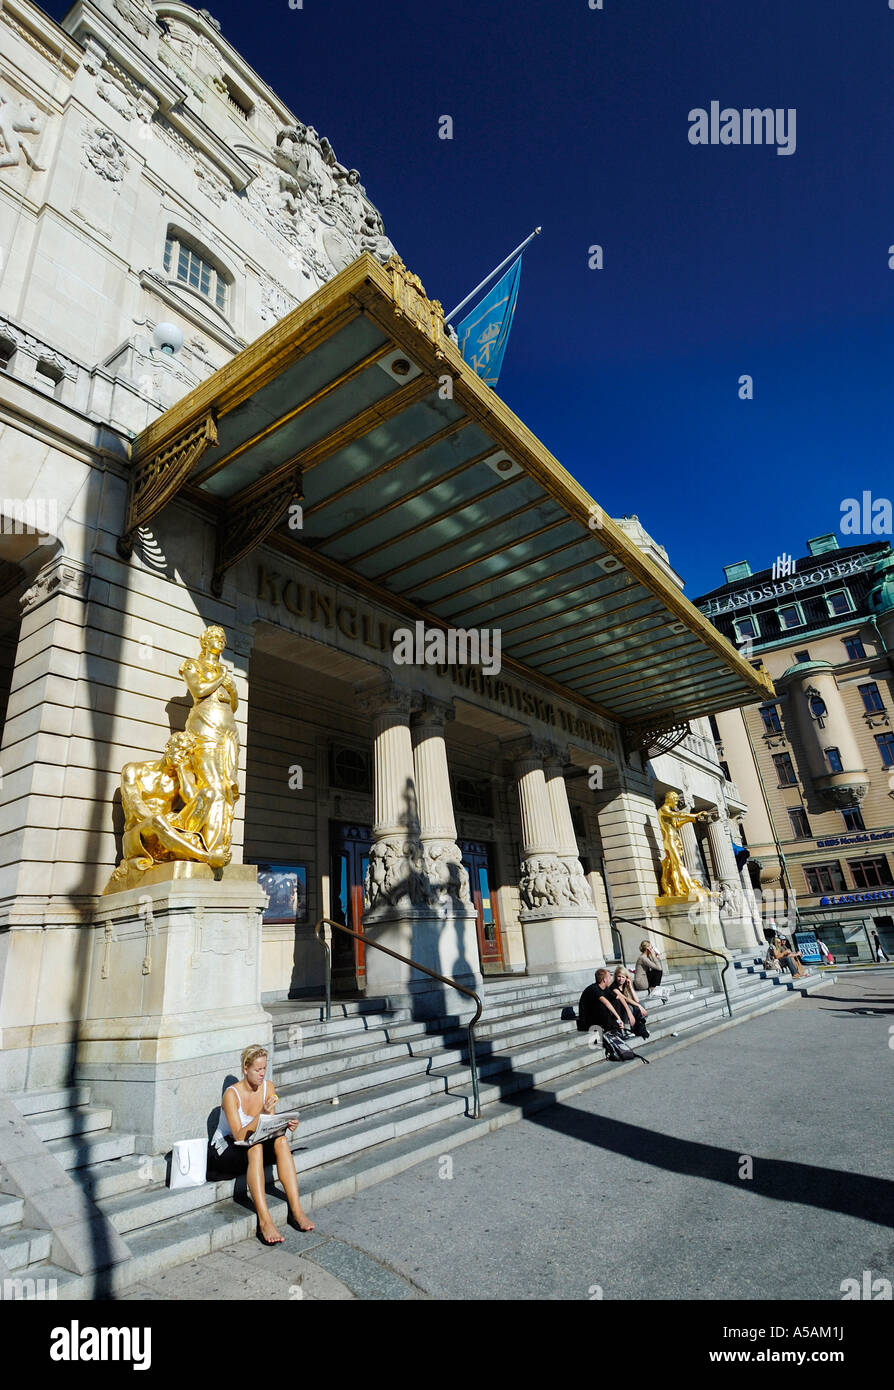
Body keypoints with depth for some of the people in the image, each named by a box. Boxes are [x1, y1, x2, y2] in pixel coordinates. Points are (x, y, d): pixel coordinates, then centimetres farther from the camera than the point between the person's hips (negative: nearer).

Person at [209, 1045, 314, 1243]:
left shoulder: (268, 1087, -3)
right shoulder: (232, 1094, -19)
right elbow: (239, 1136, -24)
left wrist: (285, 1125, -22)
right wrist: (262, 1114, -37)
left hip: (254, 1145, 5)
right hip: (224, 1151, -5)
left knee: (281, 1141, -28)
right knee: (255, 1148, -38)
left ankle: (296, 1211, -29)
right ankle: (264, 1220, -42)